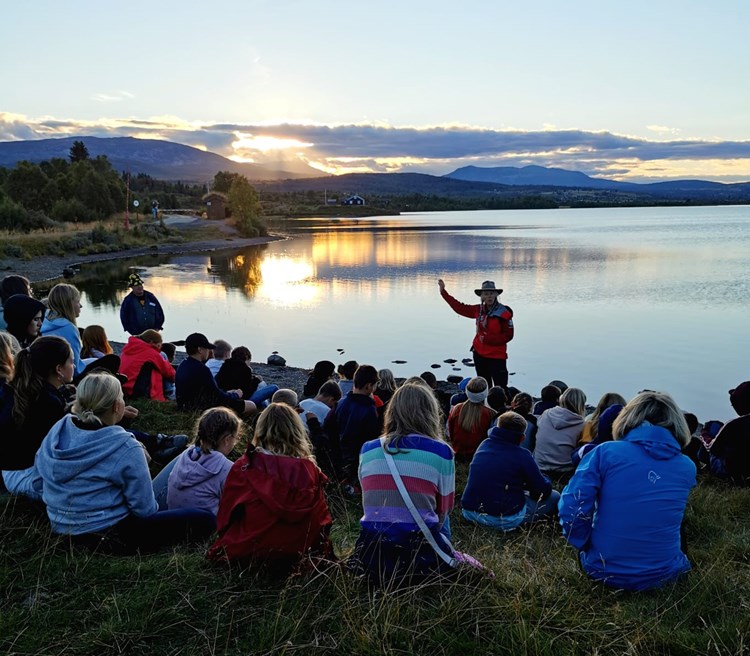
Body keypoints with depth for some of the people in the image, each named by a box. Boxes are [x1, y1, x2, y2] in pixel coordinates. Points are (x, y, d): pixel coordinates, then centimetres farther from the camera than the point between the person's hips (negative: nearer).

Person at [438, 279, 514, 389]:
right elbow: (460, 307, 13)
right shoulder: (478, 310, 3)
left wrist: (487, 338, -19)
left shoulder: (503, 313, -13)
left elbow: (508, 336, -13)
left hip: (497, 357, -6)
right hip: (479, 355, 6)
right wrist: (443, 291, 14)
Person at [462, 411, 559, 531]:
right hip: (505, 520, -6)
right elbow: (544, 491, -4)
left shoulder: (484, 445, 6)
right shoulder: (522, 455, -10)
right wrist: (543, 479, 17)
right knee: (555, 496, 9)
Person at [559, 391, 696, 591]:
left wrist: (585, 546, 1)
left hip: (603, 571, -2)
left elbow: (572, 508, -16)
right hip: (662, 575, 3)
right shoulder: (688, 468, 0)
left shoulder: (605, 452, -11)